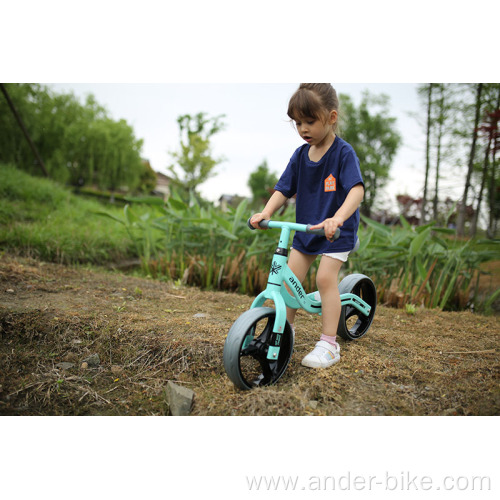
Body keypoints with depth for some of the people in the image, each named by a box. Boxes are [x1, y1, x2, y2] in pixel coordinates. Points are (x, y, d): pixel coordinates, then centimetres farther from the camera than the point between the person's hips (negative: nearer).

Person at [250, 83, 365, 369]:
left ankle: (329, 345, -4)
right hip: (306, 228, 6)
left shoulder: (343, 153, -17)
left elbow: (357, 190, -29)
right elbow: (284, 189, 0)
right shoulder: (300, 155, 0)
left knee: (325, 278, -15)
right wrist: (266, 213, -19)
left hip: (338, 231, -5)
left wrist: (337, 218, -47)